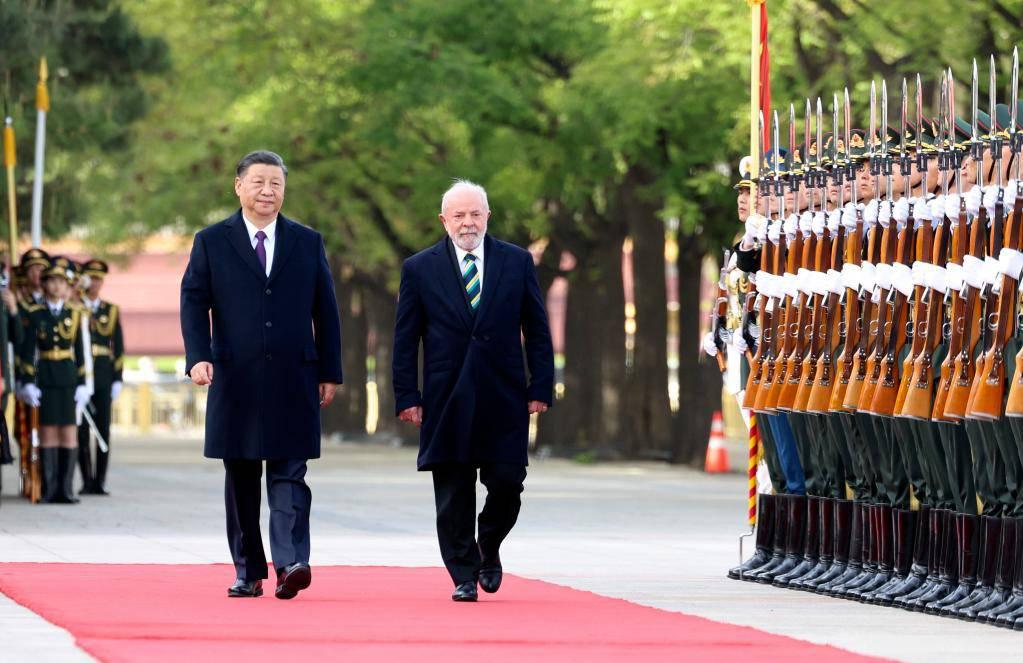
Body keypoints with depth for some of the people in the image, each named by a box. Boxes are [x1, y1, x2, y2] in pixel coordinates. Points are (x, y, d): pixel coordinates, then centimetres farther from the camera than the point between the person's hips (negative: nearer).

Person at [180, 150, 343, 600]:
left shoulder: (308, 243, 11)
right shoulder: (211, 242, 7)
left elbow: (325, 310, 11)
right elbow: (193, 303, 1)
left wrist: (329, 372, 7)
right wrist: (198, 357, -14)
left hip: (293, 380, 0)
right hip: (235, 378, 0)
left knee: (289, 473, -8)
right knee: (240, 479, 5)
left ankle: (291, 563, -18)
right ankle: (248, 572, 10)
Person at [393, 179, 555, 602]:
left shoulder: (517, 263, 7)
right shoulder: (420, 269, 5)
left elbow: (537, 330, 8)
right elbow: (405, 340, 6)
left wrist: (540, 388, 1)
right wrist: (407, 396, -1)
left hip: (504, 398, 0)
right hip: (447, 403, 0)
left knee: (506, 484, -5)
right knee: (453, 496, 1)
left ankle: (489, 549, 23)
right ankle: (464, 575, 10)